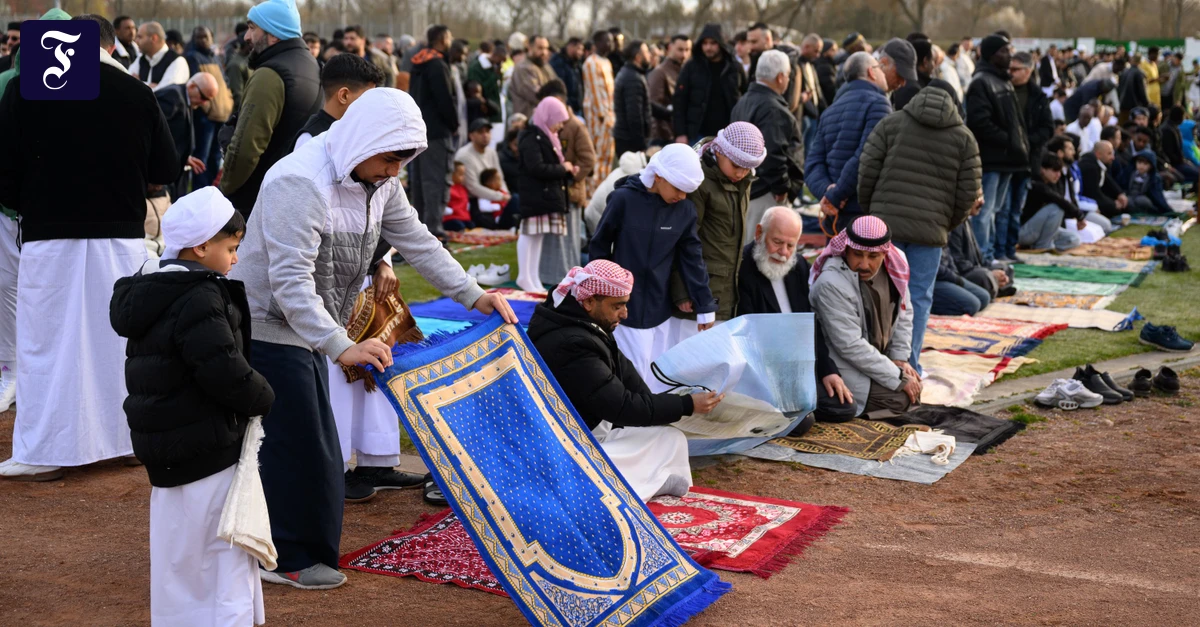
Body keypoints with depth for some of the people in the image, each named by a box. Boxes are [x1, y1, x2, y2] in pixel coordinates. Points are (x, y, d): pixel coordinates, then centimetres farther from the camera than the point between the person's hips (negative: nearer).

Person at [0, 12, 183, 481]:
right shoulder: (137, 93, -3)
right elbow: (167, 171, 0)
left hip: (50, 236, -2)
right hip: (121, 235, 2)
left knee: (48, 343, 6)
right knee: (122, 337, 14)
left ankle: (42, 455, 9)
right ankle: (135, 436, 23)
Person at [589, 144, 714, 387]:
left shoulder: (685, 209, -2)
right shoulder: (623, 199, -11)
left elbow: (692, 258, 4)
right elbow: (598, 248, -1)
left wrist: (705, 306, 4)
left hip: (661, 309, 3)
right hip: (625, 307, -3)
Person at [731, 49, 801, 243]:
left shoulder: (742, 103, 15)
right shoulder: (772, 109, -18)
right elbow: (773, 153, -26)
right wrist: (782, 187, -16)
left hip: (745, 188, 10)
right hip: (765, 192, -10)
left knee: (743, 247, 18)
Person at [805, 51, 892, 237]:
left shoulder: (830, 111, 17)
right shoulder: (877, 104, -7)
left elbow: (813, 163, 7)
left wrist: (826, 189, -10)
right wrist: (835, 195, -14)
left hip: (836, 214, 8)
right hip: (868, 212, -8)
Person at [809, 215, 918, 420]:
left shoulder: (894, 264, -6)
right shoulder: (831, 284, -28)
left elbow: (904, 312, 10)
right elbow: (850, 346, -27)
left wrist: (900, 358, 1)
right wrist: (897, 377, -22)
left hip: (876, 356, 8)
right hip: (845, 367, -8)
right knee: (899, 398, -17)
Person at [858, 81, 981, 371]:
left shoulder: (892, 123, 8)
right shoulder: (964, 137, 9)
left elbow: (867, 170, 1)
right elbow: (968, 193, 5)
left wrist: (870, 210, 12)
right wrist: (948, 224, 19)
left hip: (885, 224, 0)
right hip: (931, 229, 0)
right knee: (919, 297, 6)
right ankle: (908, 367, 8)